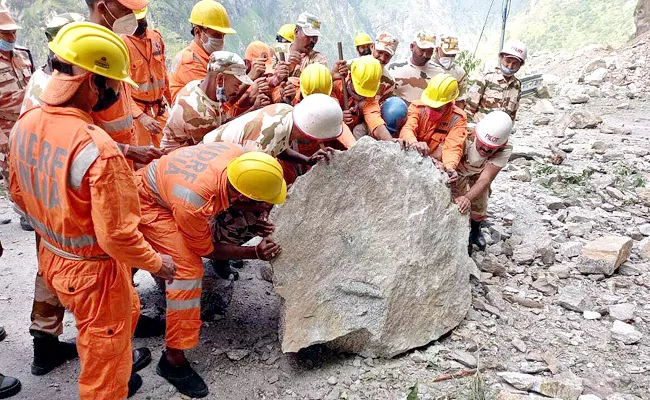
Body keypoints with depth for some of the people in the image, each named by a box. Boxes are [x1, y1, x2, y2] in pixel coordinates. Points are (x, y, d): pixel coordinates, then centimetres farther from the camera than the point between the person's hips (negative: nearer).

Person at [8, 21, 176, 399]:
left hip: (51, 256, 9)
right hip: (92, 270, -8)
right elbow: (117, 236, -27)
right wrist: (157, 262, -10)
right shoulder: (97, 149, -33)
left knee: (128, 310, 33)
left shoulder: (26, 122, -7)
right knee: (105, 353, 16)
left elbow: (18, 193, 7)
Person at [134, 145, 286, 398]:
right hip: (148, 202, -7)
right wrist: (254, 253, -21)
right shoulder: (193, 203, -41)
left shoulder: (237, 155, -30)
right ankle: (173, 359, -11)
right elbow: (205, 249, -20)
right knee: (187, 267, -20)